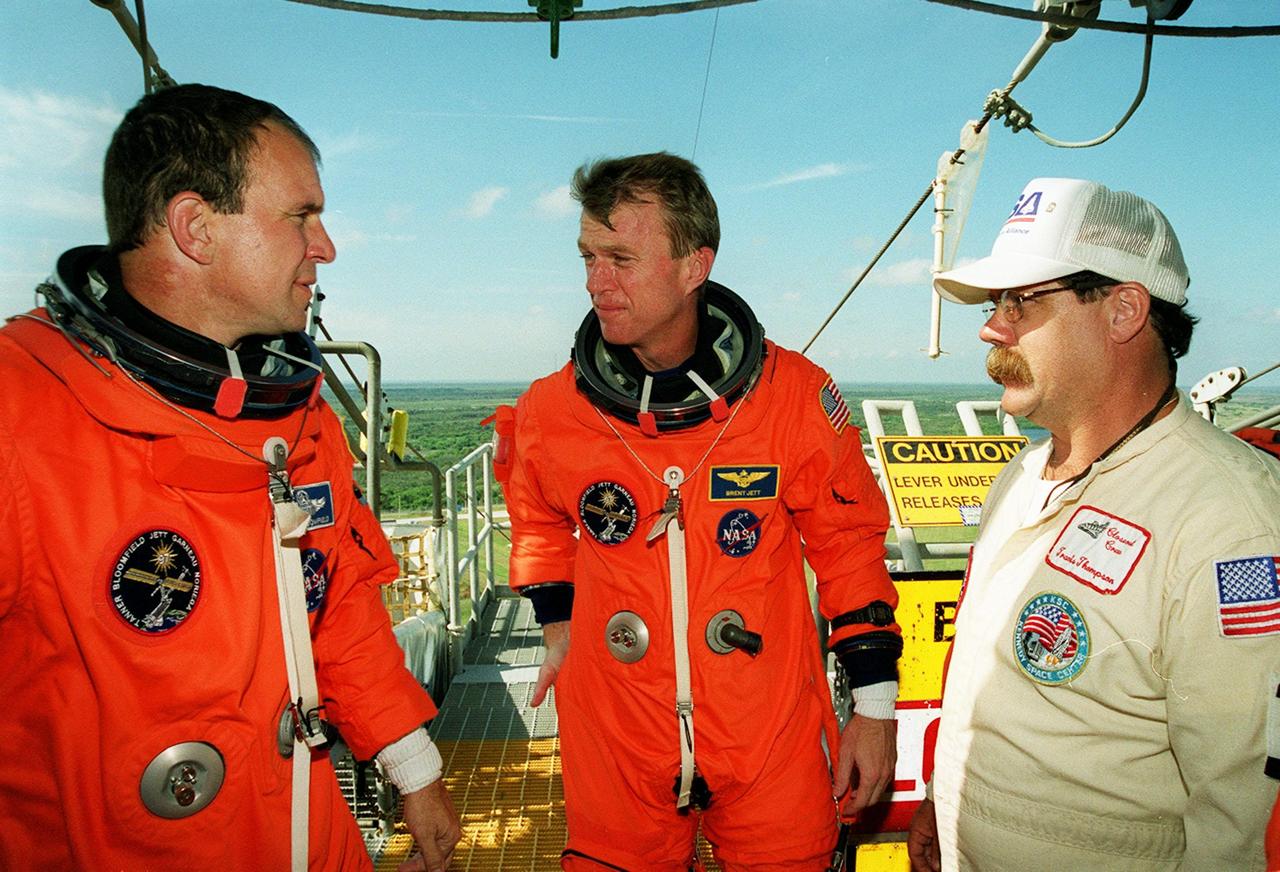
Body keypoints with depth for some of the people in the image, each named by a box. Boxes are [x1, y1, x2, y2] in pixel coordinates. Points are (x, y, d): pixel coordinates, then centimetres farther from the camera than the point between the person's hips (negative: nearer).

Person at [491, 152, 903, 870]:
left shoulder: (795, 396, -12)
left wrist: (875, 707, 0)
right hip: (614, 746, 2)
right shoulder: (551, 412, -7)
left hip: (773, 740, -1)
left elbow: (849, 543, -2)